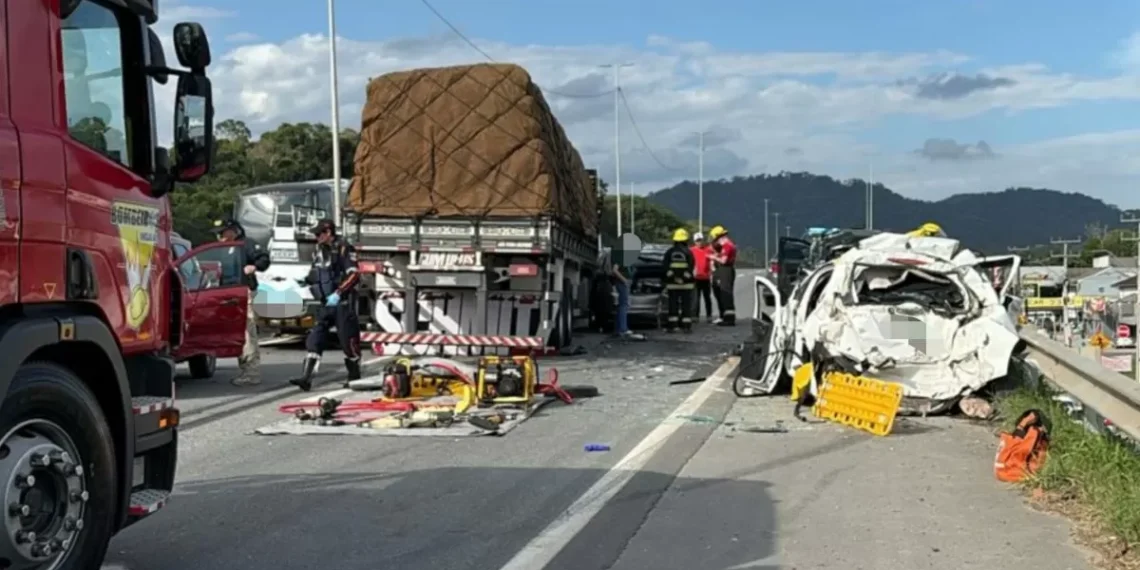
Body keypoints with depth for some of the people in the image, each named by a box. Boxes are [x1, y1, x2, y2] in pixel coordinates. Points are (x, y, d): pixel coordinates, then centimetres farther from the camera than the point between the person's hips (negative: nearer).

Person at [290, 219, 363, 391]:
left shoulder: (344, 249, -12)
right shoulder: (320, 251, 13)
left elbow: (353, 275, -20)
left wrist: (338, 293, -25)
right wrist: (307, 280, 6)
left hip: (343, 303, -7)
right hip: (327, 303, 8)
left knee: (347, 340, 0)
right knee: (314, 338, -2)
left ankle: (354, 376, 18)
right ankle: (306, 378, -5)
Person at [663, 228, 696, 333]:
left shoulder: (669, 252, 0)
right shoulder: (688, 252, -7)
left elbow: (665, 267, 0)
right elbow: (692, 267, -7)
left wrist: (666, 282, 5)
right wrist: (692, 280, 2)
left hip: (672, 283, 2)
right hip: (686, 284, -2)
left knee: (673, 305, 5)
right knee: (686, 305, 3)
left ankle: (671, 326, 3)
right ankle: (687, 326, 0)